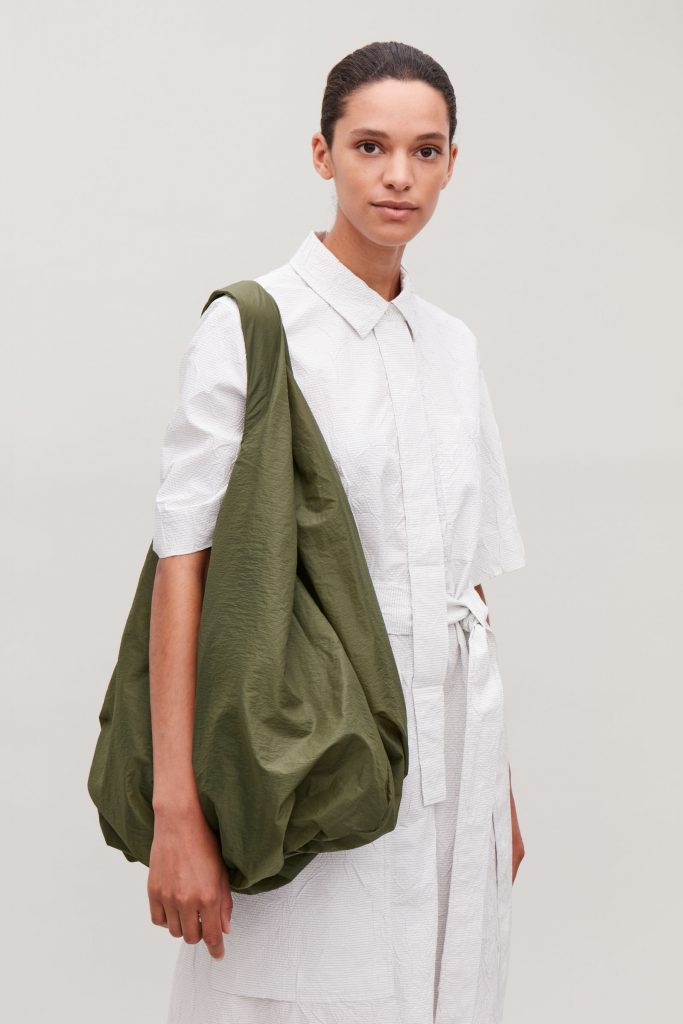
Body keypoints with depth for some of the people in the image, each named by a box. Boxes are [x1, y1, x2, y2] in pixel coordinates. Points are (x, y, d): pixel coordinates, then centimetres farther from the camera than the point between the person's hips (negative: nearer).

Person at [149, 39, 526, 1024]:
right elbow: (184, 564, -13)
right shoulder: (251, 326, -7)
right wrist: (177, 810, -19)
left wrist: (499, 785, 16)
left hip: (454, 756, 5)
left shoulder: (454, 345, 11)